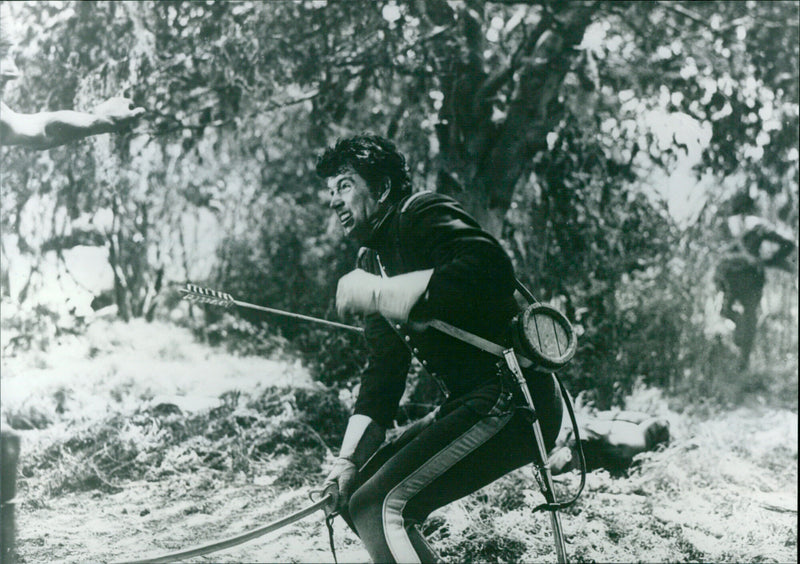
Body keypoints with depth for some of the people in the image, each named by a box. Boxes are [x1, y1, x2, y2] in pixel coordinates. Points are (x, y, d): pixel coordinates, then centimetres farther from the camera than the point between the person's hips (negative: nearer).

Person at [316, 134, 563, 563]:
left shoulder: (424, 214, -8)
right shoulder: (371, 260, 20)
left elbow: (490, 271, -30)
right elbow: (383, 371, 19)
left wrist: (377, 293, -24)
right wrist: (348, 459, 9)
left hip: (512, 398, -10)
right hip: (469, 401, 10)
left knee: (378, 506, -19)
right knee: (356, 496, 11)